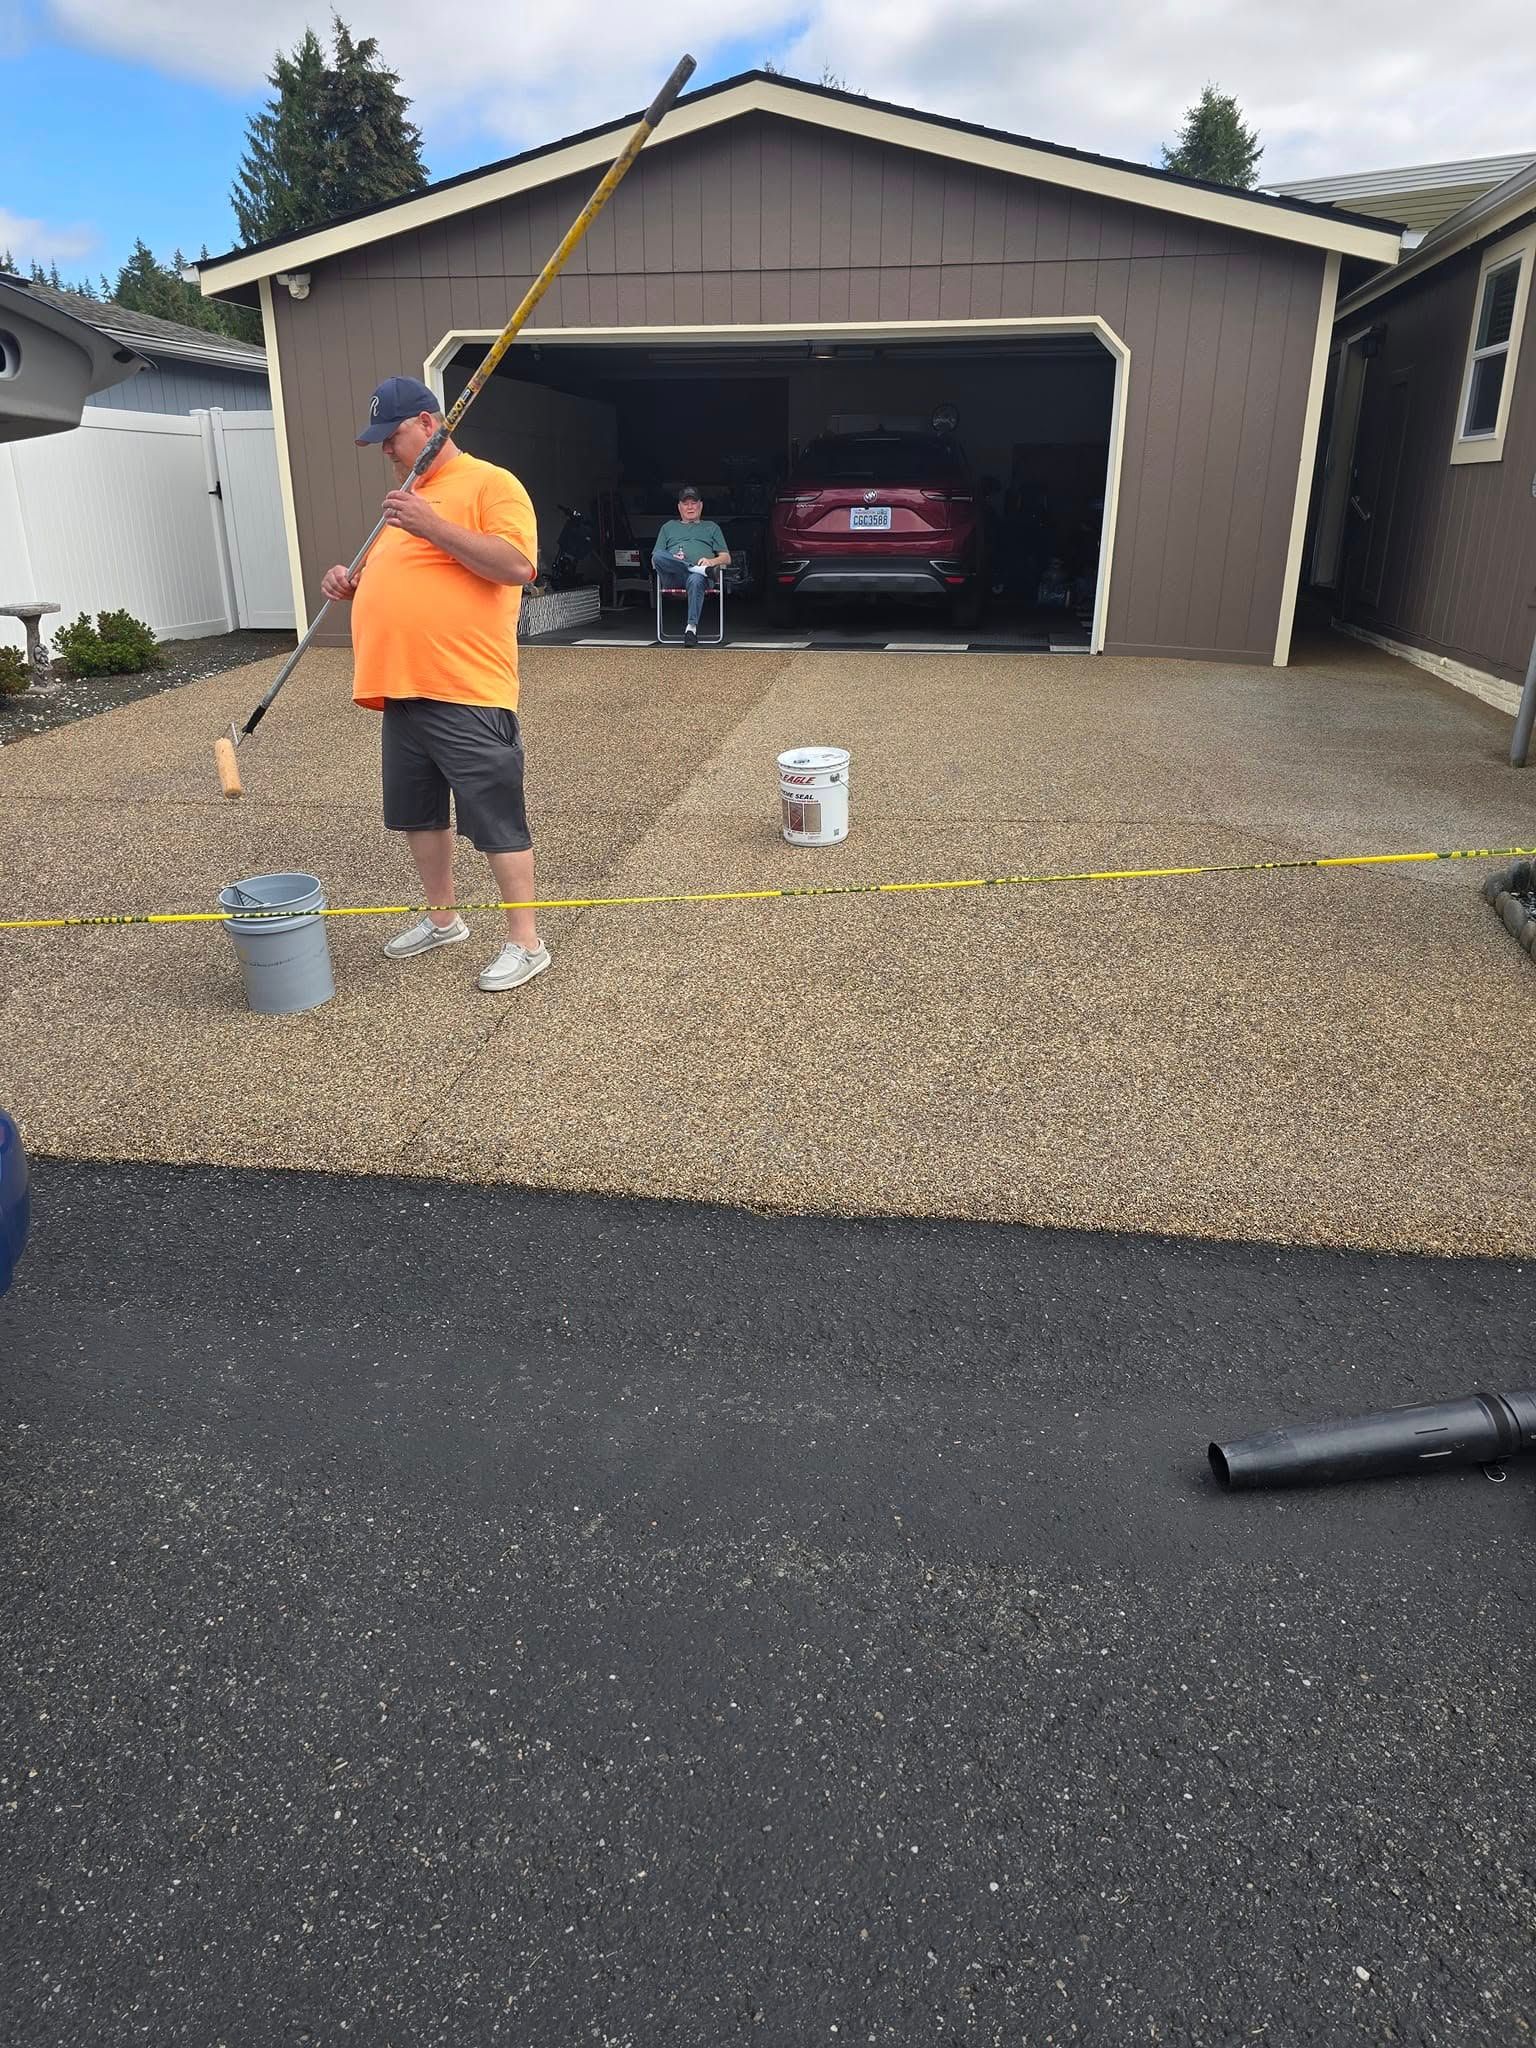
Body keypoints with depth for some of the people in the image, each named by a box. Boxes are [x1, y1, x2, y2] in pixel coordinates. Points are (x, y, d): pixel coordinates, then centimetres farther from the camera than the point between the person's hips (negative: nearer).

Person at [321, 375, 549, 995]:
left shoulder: (491, 484, -5)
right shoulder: (408, 497, 22)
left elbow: (517, 565, -19)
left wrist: (434, 526, -23)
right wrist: (351, 582, 9)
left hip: (466, 693, -9)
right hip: (402, 689, 9)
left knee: (496, 820, -5)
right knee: (416, 812, 17)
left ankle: (526, 942, 3)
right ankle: (442, 918, 33)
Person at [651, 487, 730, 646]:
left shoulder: (711, 527, 33)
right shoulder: (669, 527, 35)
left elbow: (726, 558, 21)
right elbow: (654, 559, 22)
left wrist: (711, 561, -3)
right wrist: (672, 560, -1)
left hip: (700, 575, -1)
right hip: (673, 576, 2)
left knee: (696, 580, -41)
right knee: (658, 555, -32)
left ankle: (692, 627, -51)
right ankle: (698, 568, -35)